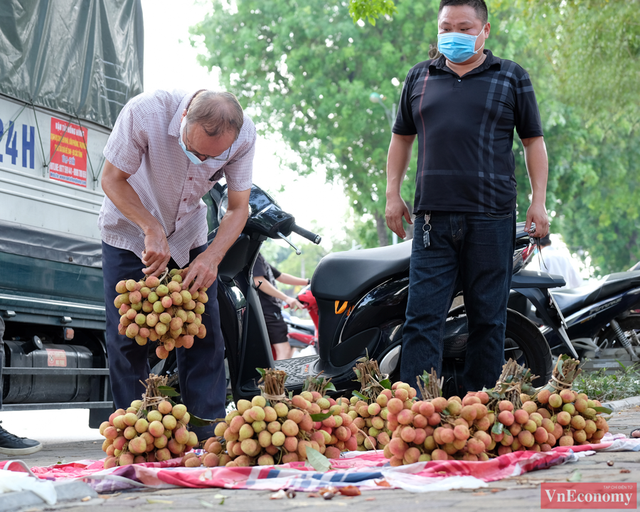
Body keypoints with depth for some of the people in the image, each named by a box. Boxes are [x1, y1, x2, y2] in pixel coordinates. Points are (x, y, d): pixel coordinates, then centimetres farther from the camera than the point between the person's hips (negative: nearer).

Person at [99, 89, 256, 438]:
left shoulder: (244, 135, -24)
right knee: (127, 338, -6)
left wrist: (212, 257, -32)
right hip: (130, 230, -2)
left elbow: (238, 208, -16)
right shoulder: (145, 112, -33)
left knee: (204, 336, -5)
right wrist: (152, 231, -31)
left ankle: (209, 438, -1)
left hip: (189, 237, 2)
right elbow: (112, 179, -21)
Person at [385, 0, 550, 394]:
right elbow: (402, 138, 21)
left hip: (491, 218, -1)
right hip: (432, 218, 1)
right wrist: (393, 194, 12)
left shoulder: (512, 78, 9)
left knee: (488, 318, 3)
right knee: (422, 316, -5)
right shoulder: (419, 78, 15)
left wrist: (539, 202, 1)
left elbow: (534, 141, 9)